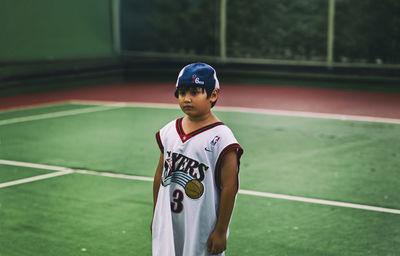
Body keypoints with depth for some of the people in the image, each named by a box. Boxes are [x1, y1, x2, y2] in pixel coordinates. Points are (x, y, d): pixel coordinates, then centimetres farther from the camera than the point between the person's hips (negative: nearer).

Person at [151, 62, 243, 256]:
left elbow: (229, 187, -13)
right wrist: (156, 217, 16)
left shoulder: (221, 138, -14)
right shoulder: (169, 132, 5)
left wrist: (221, 231, -12)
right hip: (168, 224, 5)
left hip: (202, 228, -5)